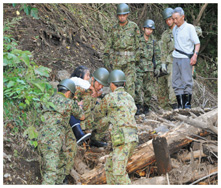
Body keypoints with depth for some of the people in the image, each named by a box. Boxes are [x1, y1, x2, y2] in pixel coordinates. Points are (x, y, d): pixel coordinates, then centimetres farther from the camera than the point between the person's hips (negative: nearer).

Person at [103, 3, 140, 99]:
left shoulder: (134, 26, 0)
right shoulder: (114, 29, 7)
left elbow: (138, 43, 3)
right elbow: (109, 44, 11)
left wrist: (137, 58, 0)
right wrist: (106, 59, 6)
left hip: (129, 59, -3)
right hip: (116, 59, 3)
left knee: (130, 83, -10)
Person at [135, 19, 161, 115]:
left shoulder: (153, 42, 9)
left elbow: (157, 56, 12)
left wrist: (157, 68, 2)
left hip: (150, 68, 3)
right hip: (139, 67, -3)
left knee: (148, 89, 4)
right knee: (138, 88, -12)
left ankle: (146, 106, 15)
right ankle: (139, 107, -12)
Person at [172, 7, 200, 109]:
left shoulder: (189, 28, -5)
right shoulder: (174, 29, 14)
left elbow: (197, 43, -6)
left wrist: (195, 55, -18)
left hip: (186, 58, -6)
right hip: (176, 58, 6)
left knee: (187, 81, -5)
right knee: (176, 82, 4)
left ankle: (188, 104, 1)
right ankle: (180, 105, 8)